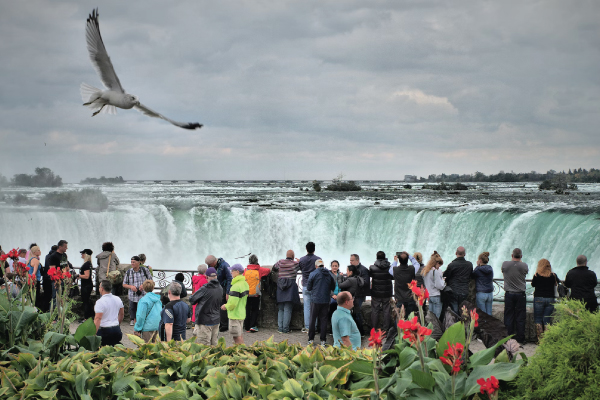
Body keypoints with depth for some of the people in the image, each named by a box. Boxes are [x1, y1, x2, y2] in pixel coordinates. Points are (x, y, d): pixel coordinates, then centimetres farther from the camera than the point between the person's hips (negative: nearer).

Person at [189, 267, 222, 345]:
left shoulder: (205, 289, -18)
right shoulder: (220, 288, 1)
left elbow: (192, 300, -9)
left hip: (204, 322, -7)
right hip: (216, 320, 7)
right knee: (214, 344, 14)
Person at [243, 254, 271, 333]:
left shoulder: (246, 270, 1)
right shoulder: (259, 270, -4)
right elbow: (268, 270, 9)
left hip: (246, 293, 2)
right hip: (255, 294, -2)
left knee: (247, 310, 8)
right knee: (255, 310, 8)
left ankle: (247, 327, 11)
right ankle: (252, 326, -2)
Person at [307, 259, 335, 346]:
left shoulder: (313, 274, -7)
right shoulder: (329, 274, 2)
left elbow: (308, 287, -1)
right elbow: (333, 287, 11)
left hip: (315, 300, -2)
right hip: (326, 300, 3)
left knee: (312, 319, 6)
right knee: (323, 320, 7)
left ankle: (311, 339, 8)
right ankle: (323, 340, 7)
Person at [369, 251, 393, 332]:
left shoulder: (372, 268, -10)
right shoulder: (390, 267, -7)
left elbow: (370, 275, 7)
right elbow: (393, 277, 7)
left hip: (376, 293, -1)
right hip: (387, 293, 1)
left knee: (375, 311, 8)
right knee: (386, 311, 9)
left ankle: (374, 329, 11)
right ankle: (385, 329, 11)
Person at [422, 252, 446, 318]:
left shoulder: (425, 271, 9)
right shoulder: (436, 271, -14)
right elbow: (439, 286, -15)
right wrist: (443, 280, 4)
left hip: (428, 296, 8)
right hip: (436, 296, -8)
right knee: (436, 318, -5)